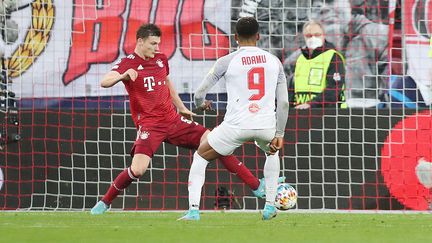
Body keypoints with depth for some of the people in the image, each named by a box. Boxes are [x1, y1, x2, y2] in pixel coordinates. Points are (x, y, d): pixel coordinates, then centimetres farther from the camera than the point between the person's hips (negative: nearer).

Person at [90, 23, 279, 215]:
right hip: (149, 125, -6)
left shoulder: (161, 59, 9)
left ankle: (255, 185, 8)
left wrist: (181, 107, 30)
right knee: (137, 170, -25)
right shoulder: (128, 63, -9)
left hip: (173, 120, 6)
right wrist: (124, 75, -44)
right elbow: (104, 82, -25)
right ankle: (105, 202, -1)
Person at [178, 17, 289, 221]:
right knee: (272, 152, 37)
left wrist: (201, 104, 26)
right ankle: (270, 206, 30)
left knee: (200, 157, 18)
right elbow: (283, 102, 7)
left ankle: (193, 210, 3)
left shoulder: (227, 61, 1)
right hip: (266, 126, 3)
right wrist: (279, 134, 13)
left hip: (236, 126, -3)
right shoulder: (274, 61, 9)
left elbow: (200, 93, 3)